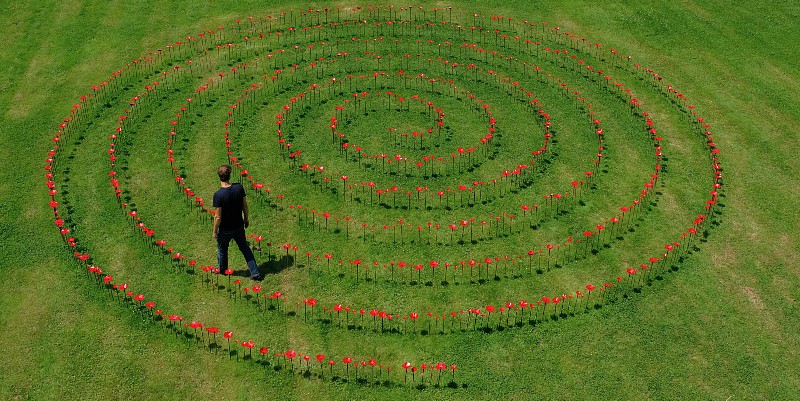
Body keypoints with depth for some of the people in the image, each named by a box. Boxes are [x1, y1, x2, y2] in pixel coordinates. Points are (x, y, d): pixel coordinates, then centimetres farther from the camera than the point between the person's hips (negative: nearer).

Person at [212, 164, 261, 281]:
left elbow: (218, 217, -21)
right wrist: (246, 219, 14)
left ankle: (222, 271, 46)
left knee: (222, 251, 23)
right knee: (245, 249, 21)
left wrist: (214, 231, -6)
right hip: (239, 226, 4)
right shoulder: (239, 187, -15)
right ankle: (255, 273, 23)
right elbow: (245, 206, -3)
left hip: (225, 230, -3)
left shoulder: (218, 195, -27)